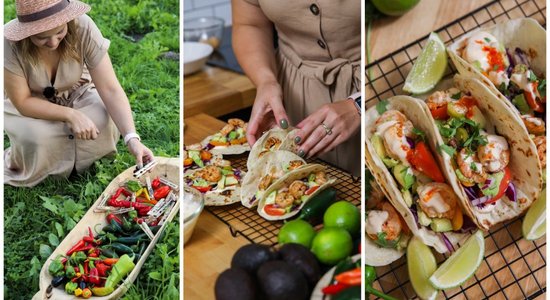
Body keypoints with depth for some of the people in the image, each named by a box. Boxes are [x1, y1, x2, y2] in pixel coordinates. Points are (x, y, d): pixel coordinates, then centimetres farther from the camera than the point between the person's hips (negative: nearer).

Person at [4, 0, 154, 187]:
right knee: (36, 137, -31)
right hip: (30, 106, -1)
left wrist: (131, 137, -41)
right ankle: (22, 171, 5)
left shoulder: (83, 27, -30)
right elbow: (22, 102, -23)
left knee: (104, 121, -27)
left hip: (77, 94, 1)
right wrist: (71, 115, -35)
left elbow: (110, 89, -30)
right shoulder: (10, 43, -31)